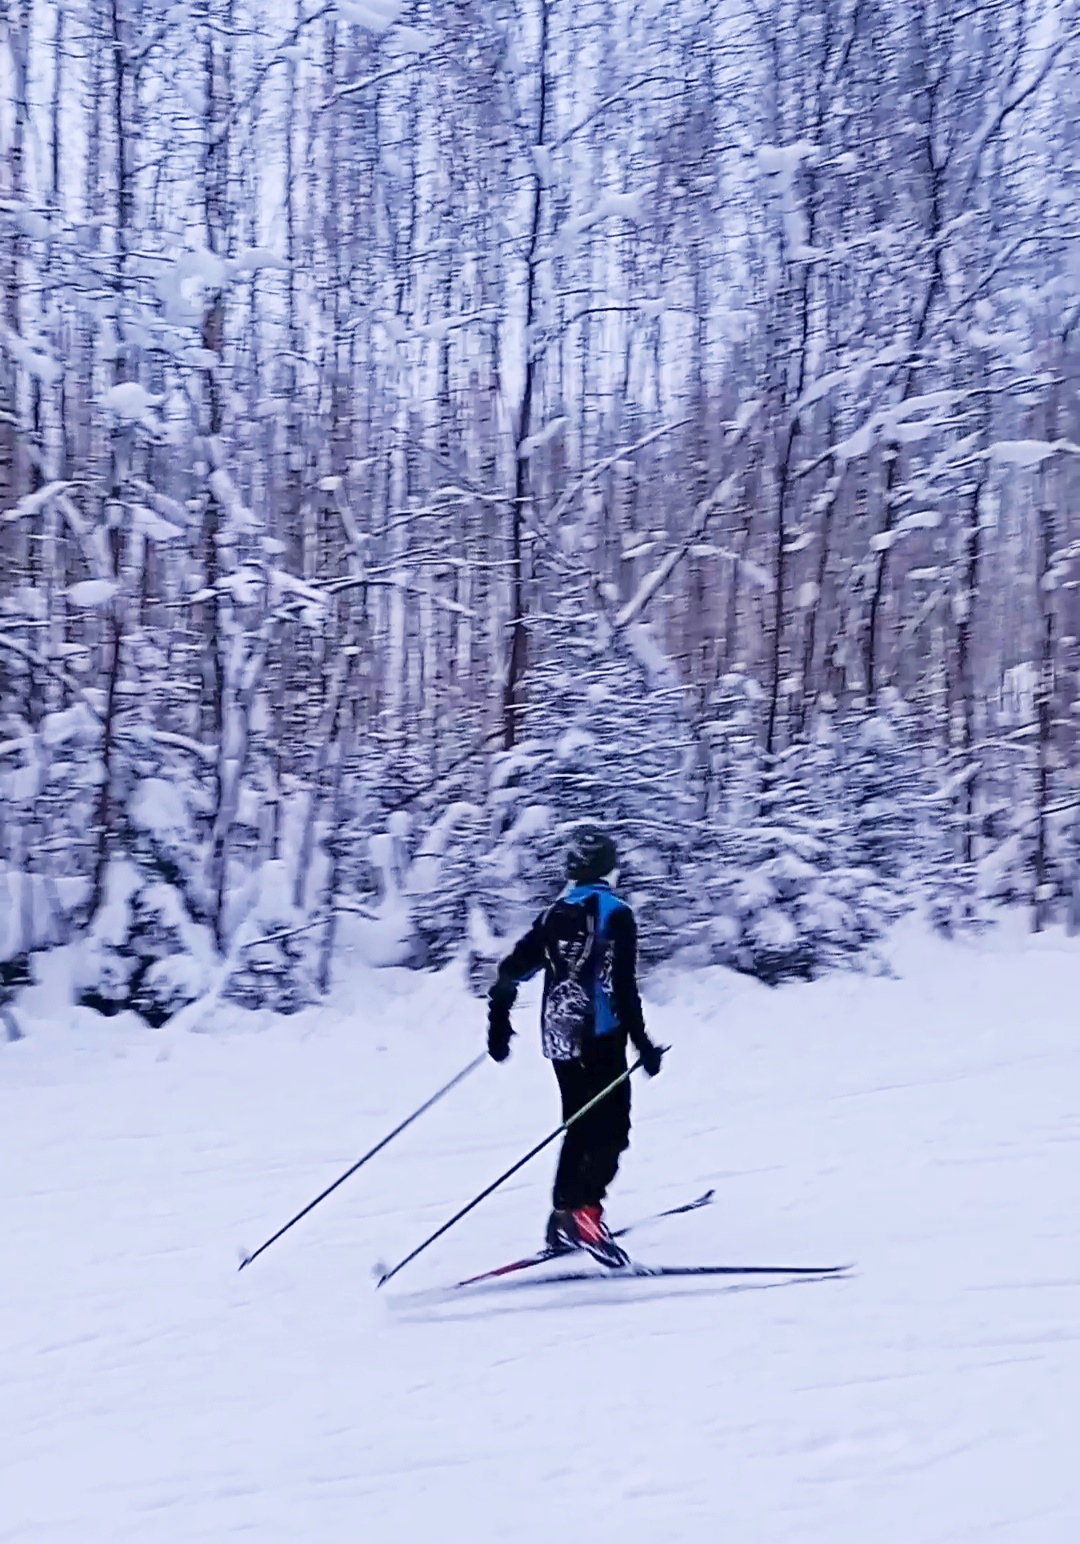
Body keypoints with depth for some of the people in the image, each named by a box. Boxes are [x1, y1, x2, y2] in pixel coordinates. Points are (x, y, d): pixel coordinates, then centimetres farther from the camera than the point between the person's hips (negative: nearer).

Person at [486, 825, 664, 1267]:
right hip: (600, 1039, -6)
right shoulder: (615, 915, -9)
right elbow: (623, 987, -15)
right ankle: (583, 1210, -23)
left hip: (559, 1039, 6)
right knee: (611, 1129, -5)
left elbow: (510, 971, 9)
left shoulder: (555, 915, 9)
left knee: (581, 1128, 18)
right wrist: (642, 1043, -9)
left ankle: (563, 1217, 21)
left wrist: (498, 1022, 22)